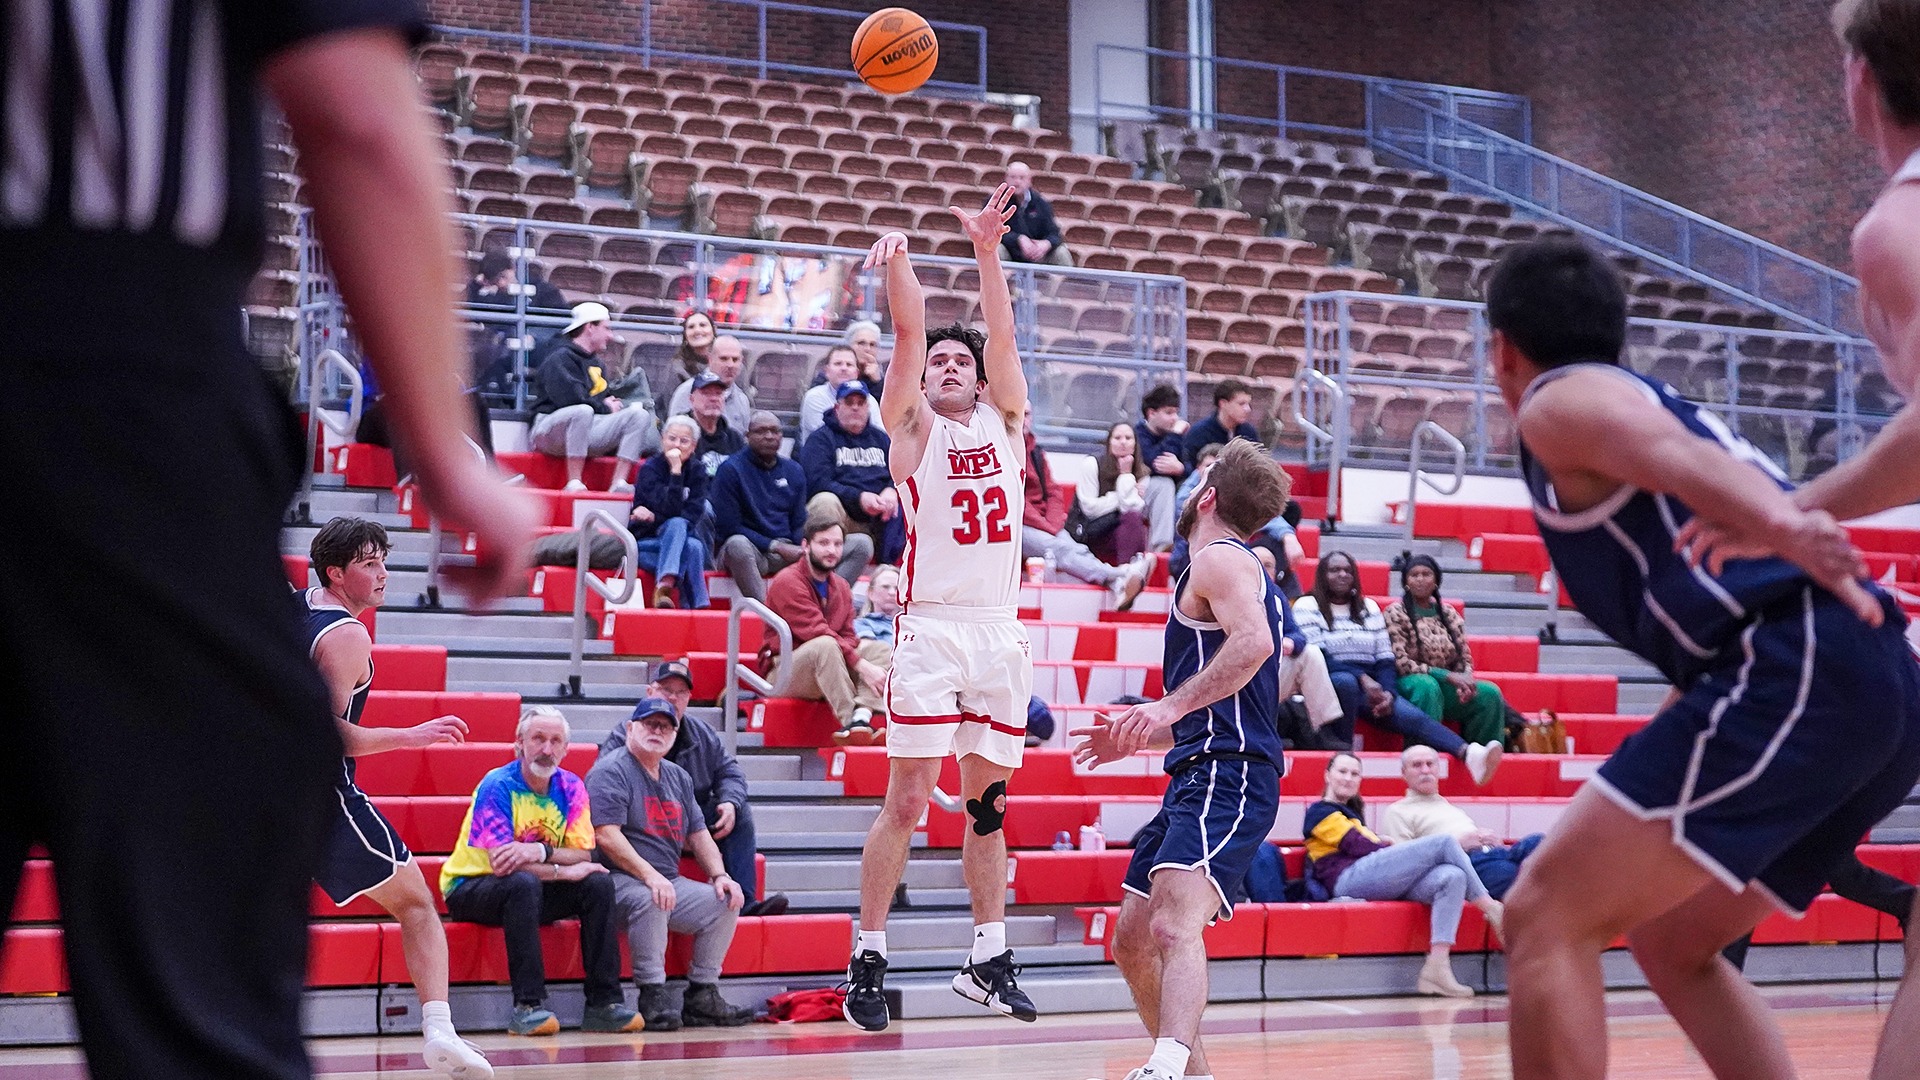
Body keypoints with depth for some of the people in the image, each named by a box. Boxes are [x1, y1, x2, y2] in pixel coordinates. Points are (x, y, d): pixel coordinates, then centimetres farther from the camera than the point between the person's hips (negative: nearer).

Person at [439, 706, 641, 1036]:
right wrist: (565, 870, -23)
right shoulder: (497, 786, -18)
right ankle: (528, 1006, -38)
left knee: (599, 883, -16)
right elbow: (501, 863, -27)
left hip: (530, 892, 6)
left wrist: (542, 851, -29)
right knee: (524, 883, -37)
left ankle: (603, 1004, -19)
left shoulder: (570, 787, -1)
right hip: (471, 889, -6)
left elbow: (583, 856, -9)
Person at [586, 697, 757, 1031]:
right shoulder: (611, 772, -6)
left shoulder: (679, 778, 20)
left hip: (669, 883, 8)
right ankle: (652, 997, -30)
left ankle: (702, 997, -3)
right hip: (619, 881, -8)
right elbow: (607, 835, -19)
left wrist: (719, 875, 3)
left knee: (725, 902, -7)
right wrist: (649, 876, -28)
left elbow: (698, 834, 22)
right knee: (649, 899, -38)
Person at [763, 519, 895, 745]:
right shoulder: (787, 582, -12)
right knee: (825, 645, -35)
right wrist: (862, 666, -26)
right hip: (785, 672, -8)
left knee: (881, 649, -11)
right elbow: (816, 633, -21)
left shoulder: (841, 586, 15)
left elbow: (848, 636, 8)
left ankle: (862, 717, -34)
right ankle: (849, 720, -41)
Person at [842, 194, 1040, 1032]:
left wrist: (988, 252, -8)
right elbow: (909, 334, -8)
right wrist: (897, 264, -22)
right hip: (931, 628, -4)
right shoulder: (913, 427, 6)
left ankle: (989, 957, 14)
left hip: (1000, 631, 4)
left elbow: (1002, 337, 2)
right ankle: (868, 957, -1)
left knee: (988, 801, 9)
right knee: (907, 798, -6)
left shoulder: (1004, 421, 14)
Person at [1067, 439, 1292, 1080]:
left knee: (1174, 925, -31)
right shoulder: (1249, 576, 29)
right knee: (1132, 943, 16)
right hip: (1201, 777, 11)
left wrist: (1170, 706, -27)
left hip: (1226, 776, -11)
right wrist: (1138, 736, 33)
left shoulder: (1219, 559, -2)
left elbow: (1254, 643, -23)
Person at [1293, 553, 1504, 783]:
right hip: (1329, 683, -3)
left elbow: (1385, 659, 12)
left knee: (1414, 717, -25)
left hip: (1371, 686, 3)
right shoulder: (1308, 607, 6)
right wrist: (1362, 678, -19)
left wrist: (1388, 693, -9)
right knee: (1346, 681, -41)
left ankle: (1468, 753, -50)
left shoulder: (1369, 607, 20)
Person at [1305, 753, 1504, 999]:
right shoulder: (1320, 812, 13)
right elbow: (1358, 846, -2)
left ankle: (1437, 966, -37)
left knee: (1453, 877, -22)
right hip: (1352, 877, -8)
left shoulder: (1350, 812, 40)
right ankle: (1492, 910, -13)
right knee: (1443, 842, -19)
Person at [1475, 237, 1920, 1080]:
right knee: (1671, 943, 23)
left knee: (1544, 920, -8)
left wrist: (1782, 527, -35)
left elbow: (1681, 457, -16)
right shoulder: (1647, 404, 33)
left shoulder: (1560, 402, 6)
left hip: (1794, 673, -9)